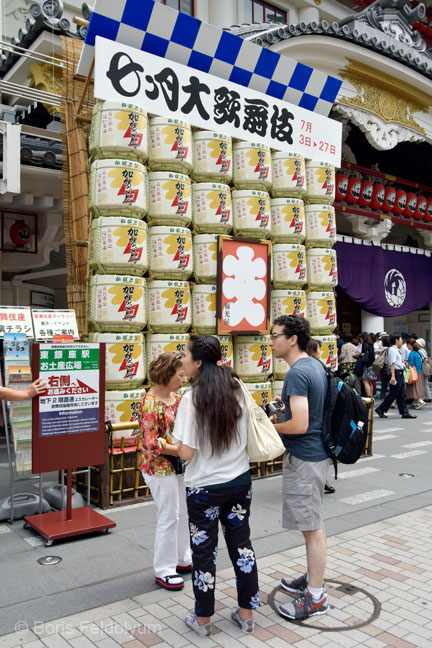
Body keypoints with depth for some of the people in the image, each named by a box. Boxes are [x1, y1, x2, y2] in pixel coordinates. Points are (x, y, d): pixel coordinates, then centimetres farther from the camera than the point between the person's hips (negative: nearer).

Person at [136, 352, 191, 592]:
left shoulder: (176, 397, 5)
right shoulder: (150, 403, -19)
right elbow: (151, 443, -22)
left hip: (178, 465, 8)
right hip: (160, 467, -8)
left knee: (183, 513, 17)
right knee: (169, 516, 2)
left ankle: (183, 559, 35)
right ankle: (163, 570, 18)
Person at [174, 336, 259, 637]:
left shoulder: (193, 399, -21)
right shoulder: (237, 390, -4)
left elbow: (186, 452, -20)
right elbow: (247, 435, 6)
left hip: (205, 488, -5)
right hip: (240, 480, 5)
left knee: (204, 551, 12)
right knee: (241, 543, 18)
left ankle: (203, 620, 29)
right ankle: (246, 613, 31)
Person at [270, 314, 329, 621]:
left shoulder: (297, 373, -22)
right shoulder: (316, 365, 8)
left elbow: (299, 425, -27)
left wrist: (269, 427, -12)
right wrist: (288, 403, 11)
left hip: (304, 458, -10)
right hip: (317, 454, 10)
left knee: (312, 527, 1)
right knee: (314, 523, 21)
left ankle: (316, 598, 14)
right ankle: (313, 579, 36)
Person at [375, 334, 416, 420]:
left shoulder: (397, 350, 17)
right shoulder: (392, 350, -13)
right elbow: (392, 363, -21)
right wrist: (393, 376, -26)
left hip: (400, 374, 10)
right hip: (396, 373, -10)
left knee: (402, 395, 10)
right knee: (393, 394, -5)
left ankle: (404, 413, 13)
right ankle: (380, 409, 5)